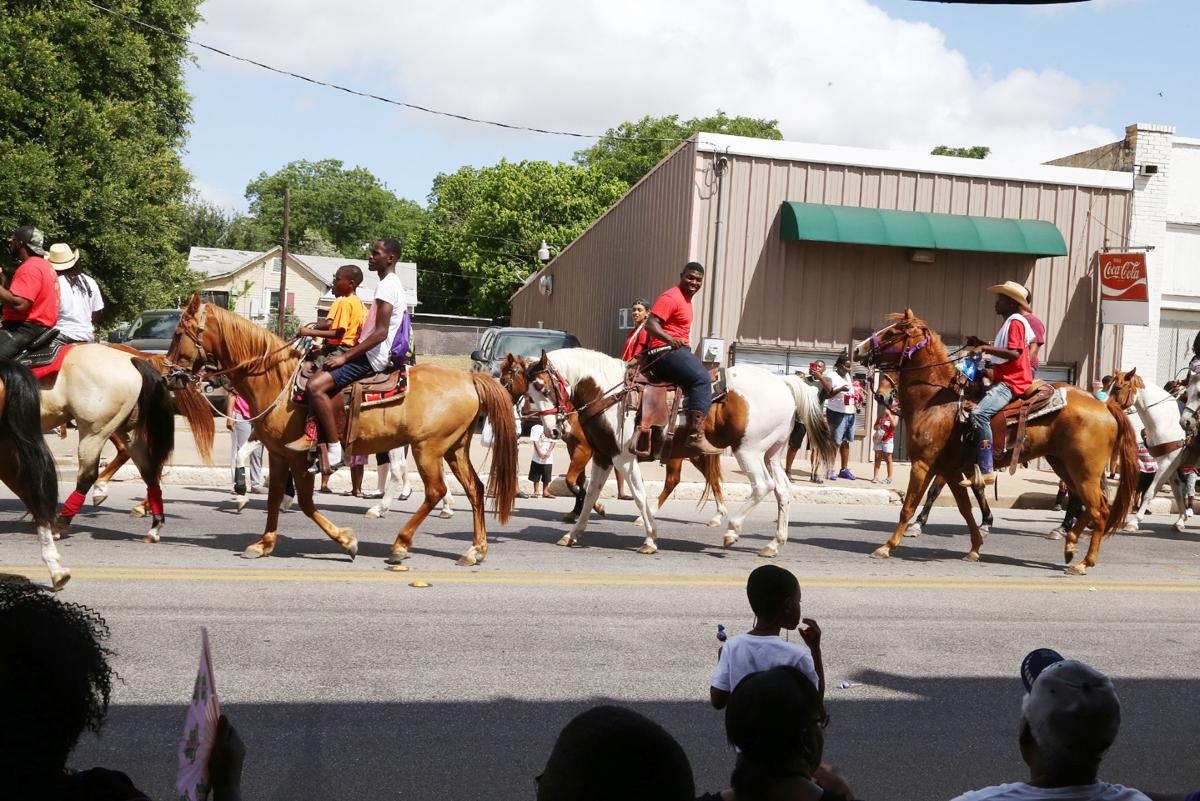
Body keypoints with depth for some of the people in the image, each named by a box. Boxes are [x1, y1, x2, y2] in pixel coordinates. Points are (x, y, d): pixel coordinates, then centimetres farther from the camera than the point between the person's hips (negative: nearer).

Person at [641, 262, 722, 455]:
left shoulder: (686, 299, 21)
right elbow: (650, 324, -22)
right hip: (664, 352, -11)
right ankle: (696, 435, -33)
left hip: (679, 350, 11)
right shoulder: (671, 297, -10)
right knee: (702, 379, -26)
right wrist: (670, 340, -37)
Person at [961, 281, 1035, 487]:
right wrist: (981, 344, 17)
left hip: (1011, 382, -12)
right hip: (1003, 380, 12)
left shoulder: (1015, 322, -9)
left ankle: (985, 471, -34)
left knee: (979, 413, -30)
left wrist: (987, 348, -23)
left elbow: (1015, 353, -23)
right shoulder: (1009, 322, 23)